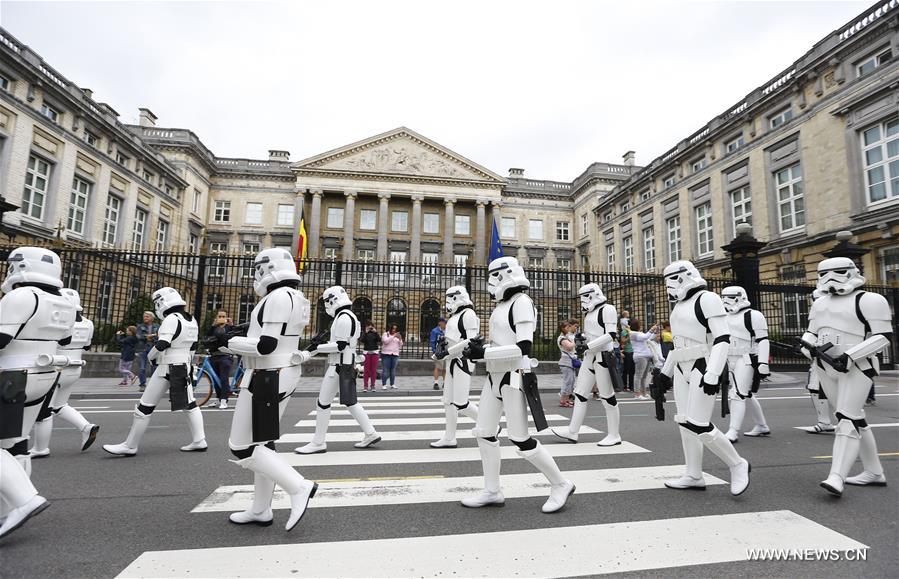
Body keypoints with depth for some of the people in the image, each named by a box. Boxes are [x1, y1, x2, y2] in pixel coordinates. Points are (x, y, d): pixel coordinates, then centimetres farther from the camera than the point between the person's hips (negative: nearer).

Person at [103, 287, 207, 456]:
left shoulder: (171, 319, -15)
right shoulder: (192, 320, 8)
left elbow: (162, 344, -23)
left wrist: (150, 356, -4)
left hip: (168, 368, -8)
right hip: (185, 368, 8)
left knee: (144, 407, 3)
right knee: (190, 404, 13)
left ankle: (130, 446, 13)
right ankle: (199, 441, 14)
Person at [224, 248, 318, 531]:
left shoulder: (279, 297, -19)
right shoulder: (294, 298, 11)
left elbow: (266, 345, -24)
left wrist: (231, 343, -9)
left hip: (267, 378, -10)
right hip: (284, 374, 10)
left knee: (242, 447, 2)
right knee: (261, 442, 17)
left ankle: (298, 487, -1)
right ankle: (261, 510, 27)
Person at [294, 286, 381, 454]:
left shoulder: (343, 317, -15)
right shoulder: (349, 316, 16)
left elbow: (340, 345, -20)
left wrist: (318, 348, -12)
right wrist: (321, 348, 14)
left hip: (339, 366, -10)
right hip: (347, 364, 10)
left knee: (323, 402, -1)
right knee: (350, 402, 14)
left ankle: (318, 443, 8)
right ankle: (370, 434, 18)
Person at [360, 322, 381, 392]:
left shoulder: (375, 333, 10)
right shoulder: (365, 334, 7)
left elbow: (379, 340, -6)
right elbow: (363, 341, -11)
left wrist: (375, 332, -10)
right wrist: (366, 333, -12)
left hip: (375, 352, 1)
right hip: (366, 352, -1)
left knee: (374, 370, 0)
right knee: (366, 370, -4)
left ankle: (373, 385, 5)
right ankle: (365, 385, 1)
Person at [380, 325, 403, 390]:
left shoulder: (398, 335, 16)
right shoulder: (385, 334, 5)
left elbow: (400, 345, 13)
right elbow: (385, 341, -13)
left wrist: (400, 339, -5)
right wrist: (393, 336, -17)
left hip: (395, 354, 3)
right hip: (386, 354, -3)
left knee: (393, 370, 3)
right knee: (385, 370, -6)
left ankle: (392, 384, 9)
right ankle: (384, 384, -3)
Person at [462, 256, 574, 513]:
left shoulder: (521, 302, -14)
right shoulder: (502, 304, 11)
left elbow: (523, 347, -22)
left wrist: (483, 353, -24)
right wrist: (479, 348, 2)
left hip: (513, 376, -9)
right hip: (495, 375, 9)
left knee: (520, 439, 0)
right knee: (484, 433, 10)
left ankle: (560, 485, 20)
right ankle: (492, 492, 25)